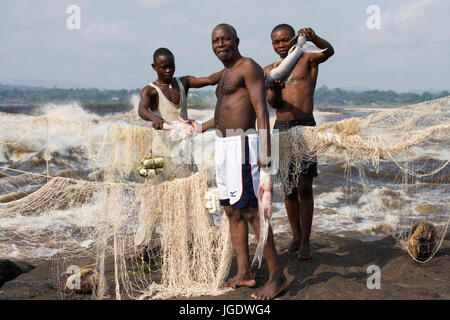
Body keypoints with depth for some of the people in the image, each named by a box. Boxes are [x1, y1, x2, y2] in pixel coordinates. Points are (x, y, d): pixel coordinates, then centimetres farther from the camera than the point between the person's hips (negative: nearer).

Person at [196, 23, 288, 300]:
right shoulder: (226, 74, 21)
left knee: (250, 210, -13)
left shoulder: (248, 67, -7)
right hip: (223, 146, 10)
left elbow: (261, 110, -16)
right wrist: (201, 128, 41)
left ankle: (277, 276, -9)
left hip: (241, 144, -10)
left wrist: (265, 150, -25)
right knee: (232, 211, 10)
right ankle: (244, 274, 16)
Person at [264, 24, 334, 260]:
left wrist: (313, 39, -38)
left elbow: (329, 51, -17)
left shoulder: (308, 60, 4)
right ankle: (296, 237, 20)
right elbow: (273, 103, 0)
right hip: (281, 128, 4)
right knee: (288, 188, 8)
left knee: (304, 187, -8)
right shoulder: (269, 71, 14)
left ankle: (305, 243, -3)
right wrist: (275, 90, -23)